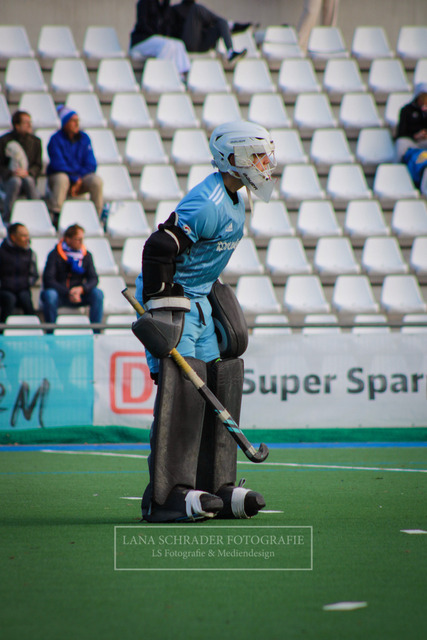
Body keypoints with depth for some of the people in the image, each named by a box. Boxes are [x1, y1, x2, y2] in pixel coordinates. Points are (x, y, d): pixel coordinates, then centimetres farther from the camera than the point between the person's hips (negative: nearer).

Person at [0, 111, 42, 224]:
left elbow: (38, 166, 7)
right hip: (9, 178, -1)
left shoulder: (35, 141, 8)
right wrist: (11, 173, -19)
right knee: (16, 181, -36)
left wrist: (27, 172, -14)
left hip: (28, 176, 2)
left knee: (29, 181, -34)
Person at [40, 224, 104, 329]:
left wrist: (81, 289, -24)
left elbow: (93, 279, -1)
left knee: (97, 294, -22)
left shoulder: (86, 255, 4)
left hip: (78, 294, 3)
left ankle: (96, 331, -19)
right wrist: (68, 293, -27)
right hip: (59, 294, -3)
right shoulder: (55, 255, -9)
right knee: (49, 294, -37)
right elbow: (48, 280, -16)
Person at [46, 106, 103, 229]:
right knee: (62, 179, -39)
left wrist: (79, 179, -15)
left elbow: (90, 164, -1)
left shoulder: (84, 138, 4)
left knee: (97, 181, -27)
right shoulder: (56, 139, -8)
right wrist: (75, 178, -24)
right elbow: (59, 165, -16)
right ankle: (54, 217, -33)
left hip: (81, 177, 3)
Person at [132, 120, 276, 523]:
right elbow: (158, 249, -25)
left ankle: (216, 489, 11)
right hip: (170, 298, -10)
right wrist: (161, 310, -22)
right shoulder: (208, 205, -22)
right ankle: (168, 496, -13)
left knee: (221, 380, 7)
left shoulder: (233, 200, 10)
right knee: (181, 390, -14)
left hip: (199, 300, 10)